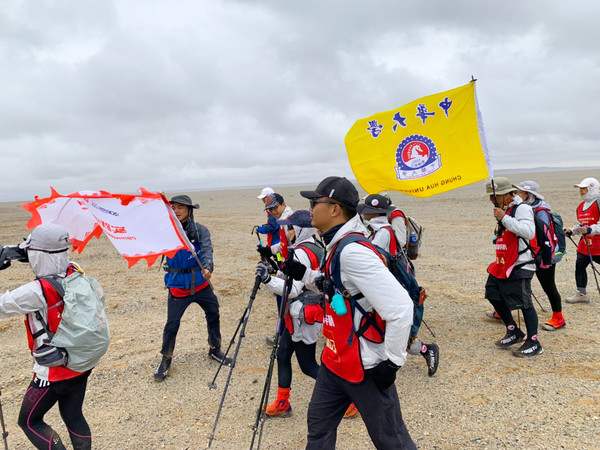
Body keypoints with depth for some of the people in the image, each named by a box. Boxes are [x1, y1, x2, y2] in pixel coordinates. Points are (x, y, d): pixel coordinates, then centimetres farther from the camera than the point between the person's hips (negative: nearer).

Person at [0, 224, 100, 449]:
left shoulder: (37, 291, -26)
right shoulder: (76, 274, -9)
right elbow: (98, 296, 8)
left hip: (54, 373, -6)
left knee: (29, 422, 17)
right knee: (73, 416, 21)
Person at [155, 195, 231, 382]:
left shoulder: (200, 230, -5)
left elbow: (207, 249, -19)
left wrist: (207, 268, -39)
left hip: (200, 283, 2)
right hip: (178, 285, -1)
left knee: (213, 315, 12)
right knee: (172, 324, -2)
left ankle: (215, 349, 35)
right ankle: (166, 359, 20)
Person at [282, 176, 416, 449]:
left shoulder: (353, 251, -26)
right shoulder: (338, 245, 4)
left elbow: (400, 307, -29)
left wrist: (391, 361, -20)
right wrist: (304, 275, 7)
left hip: (366, 368, -9)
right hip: (335, 361, 9)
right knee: (319, 424, 22)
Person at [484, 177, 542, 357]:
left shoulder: (522, 208, -13)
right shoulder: (505, 210, 16)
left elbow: (529, 232, -30)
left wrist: (504, 218, -29)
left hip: (520, 266, -10)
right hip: (503, 264, 10)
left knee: (524, 303, -5)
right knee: (494, 295, 12)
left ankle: (534, 343, 7)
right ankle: (514, 332, 25)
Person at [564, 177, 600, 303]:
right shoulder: (581, 206, 14)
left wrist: (589, 230, -32)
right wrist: (572, 231, 11)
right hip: (585, 243, 8)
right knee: (579, 266, 5)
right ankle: (582, 294, 15)